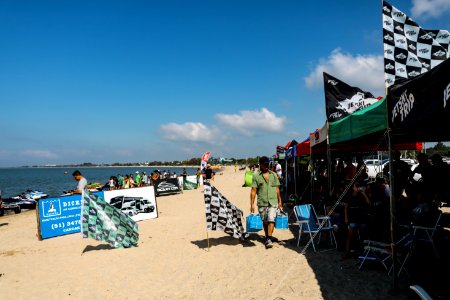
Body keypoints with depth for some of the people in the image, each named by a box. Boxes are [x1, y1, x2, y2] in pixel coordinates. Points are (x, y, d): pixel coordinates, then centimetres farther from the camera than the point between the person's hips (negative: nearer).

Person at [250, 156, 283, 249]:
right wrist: (252, 204, -6)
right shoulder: (256, 176, 1)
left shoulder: (273, 175, 10)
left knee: (271, 220, -12)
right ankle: (268, 237, 28)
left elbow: (277, 189, 15)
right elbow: (253, 191, -2)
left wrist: (279, 201, 14)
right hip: (262, 203, 0)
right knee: (265, 221, 11)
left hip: (273, 202, 1)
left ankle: (269, 239, -10)